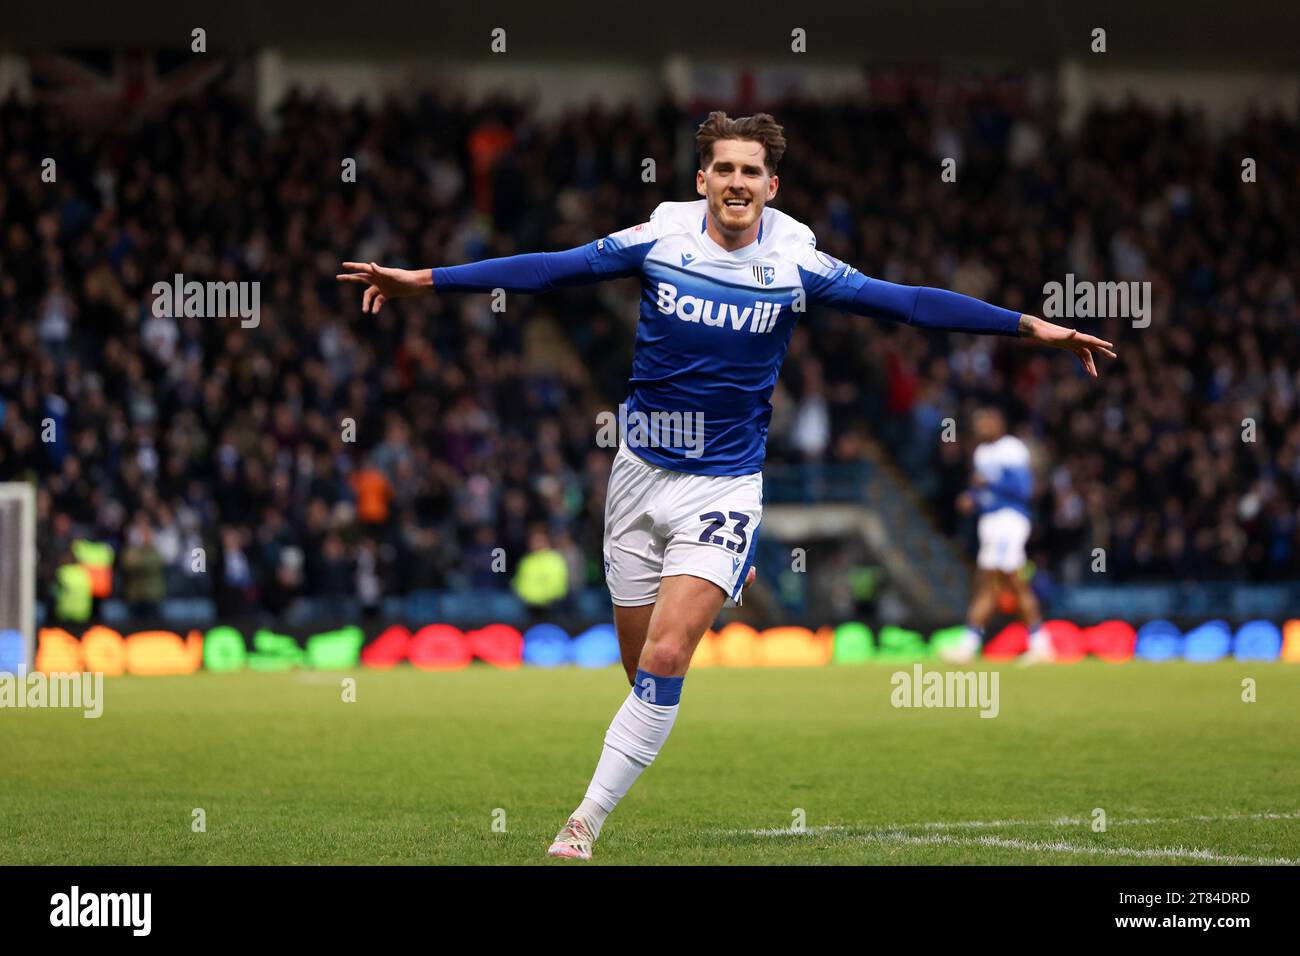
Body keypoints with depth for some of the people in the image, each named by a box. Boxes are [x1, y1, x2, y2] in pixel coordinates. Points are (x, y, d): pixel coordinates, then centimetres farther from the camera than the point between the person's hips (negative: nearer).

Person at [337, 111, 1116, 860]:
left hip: (724, 487, -2)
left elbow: (908, 303, -2)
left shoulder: (796, 265, -5)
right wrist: (424, 281, 0)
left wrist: (1031, 328, -5)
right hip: (641, 476, 2)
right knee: (648, 674, 5)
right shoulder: (660, 241, -3)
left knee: (665, 662, -16)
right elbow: (549, 270, 2)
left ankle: (589, 819, -12)